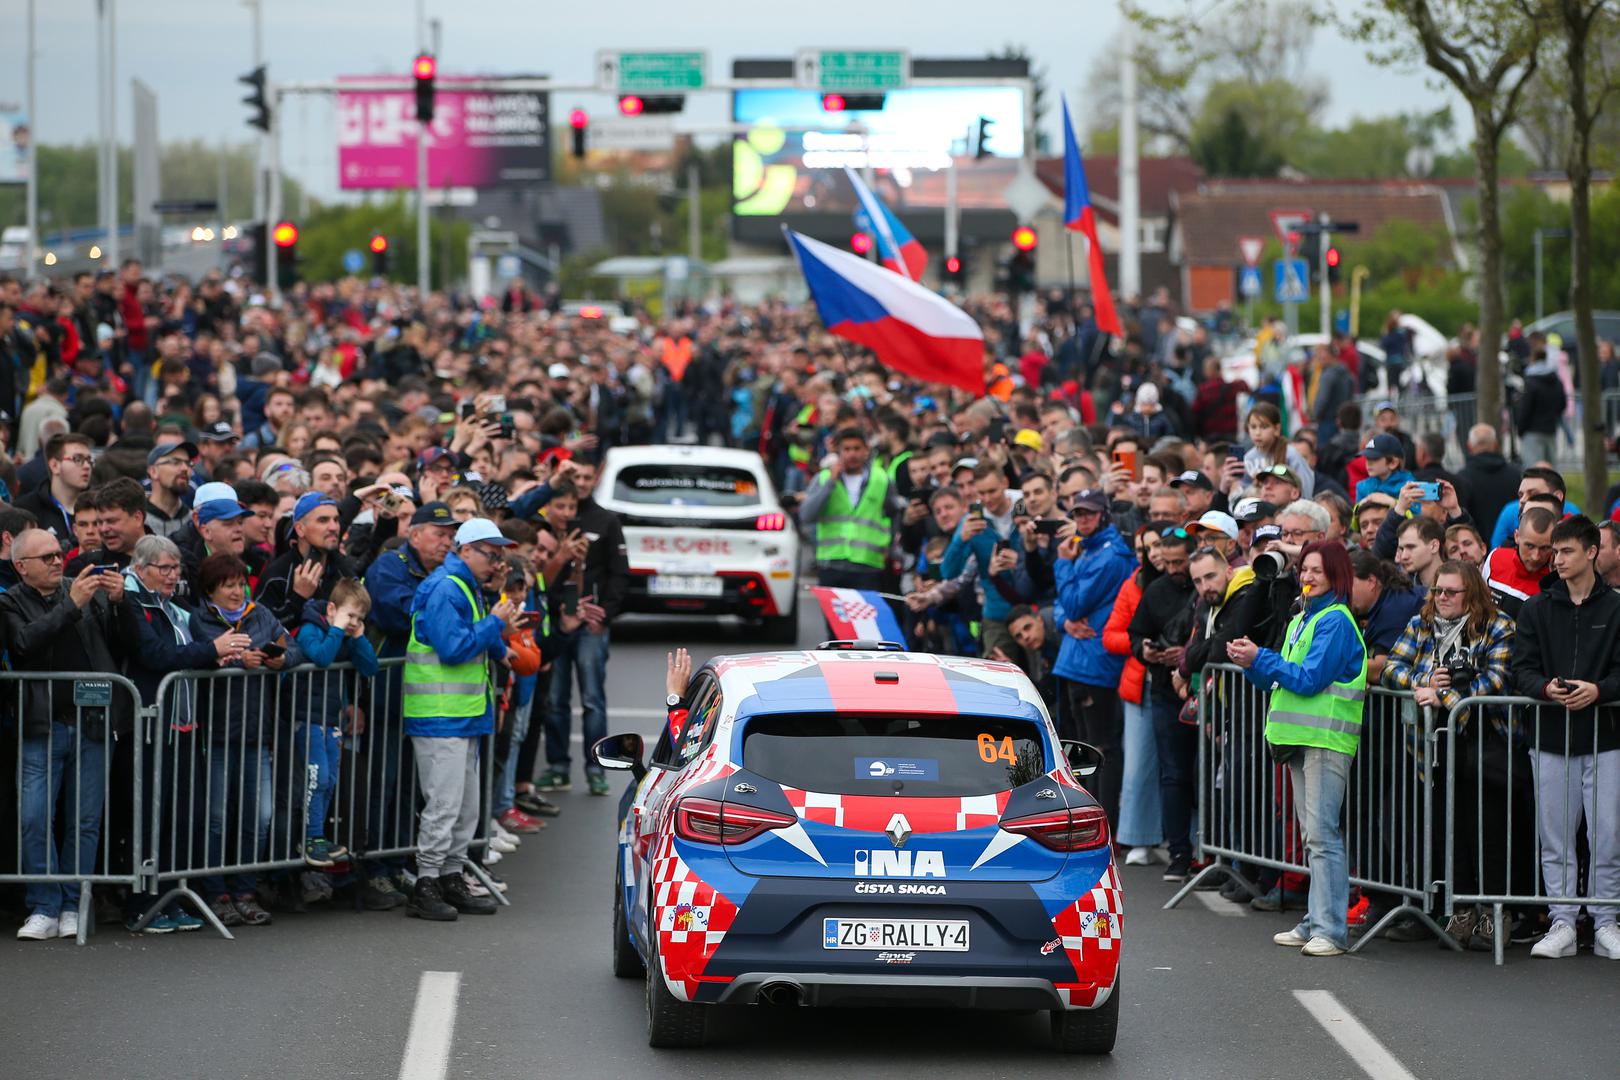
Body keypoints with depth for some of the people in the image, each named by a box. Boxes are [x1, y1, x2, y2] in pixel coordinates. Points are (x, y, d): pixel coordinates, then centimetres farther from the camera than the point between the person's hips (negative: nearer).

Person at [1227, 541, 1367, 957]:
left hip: (1327, 739, -9)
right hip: (1300, 739, 9)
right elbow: (1280, 680, 21)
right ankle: (1315, 923, 15)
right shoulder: (1302, 620, 19)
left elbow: (1310, 679, -16)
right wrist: (1252, 665, 3)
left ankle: (1330, 930, -12)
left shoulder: (1336, 621, -9)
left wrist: (1260, 658, -10)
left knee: (1322, 834, -11)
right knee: (1313, 837, 11)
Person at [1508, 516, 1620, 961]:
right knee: (1555, 839, 3)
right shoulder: (1536, 610, 9)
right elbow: (1521, 668, 4)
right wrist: (1546, 687, -17)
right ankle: (1562, 925, 8)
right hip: (1551, 739, 2)